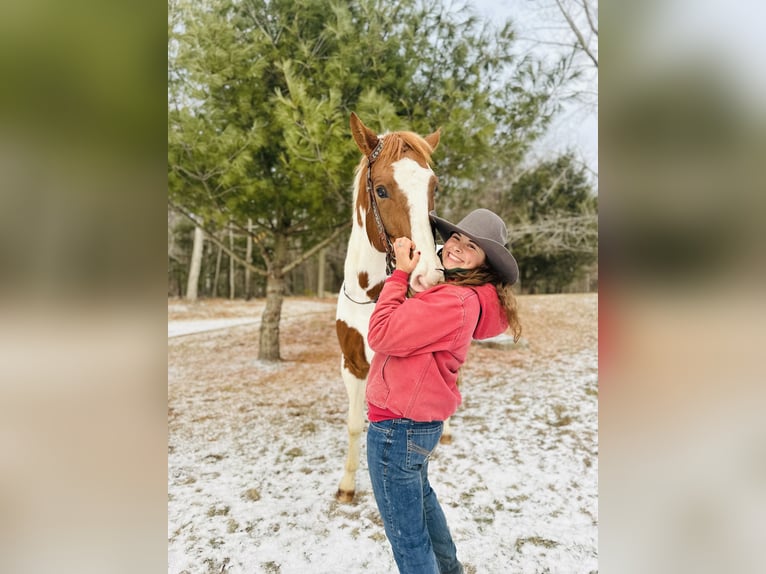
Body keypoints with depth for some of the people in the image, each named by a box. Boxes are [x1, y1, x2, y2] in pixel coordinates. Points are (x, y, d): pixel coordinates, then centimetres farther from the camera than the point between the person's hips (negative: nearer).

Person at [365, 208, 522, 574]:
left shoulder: (453, 301, -26)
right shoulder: (464, 295, 5)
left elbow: (382, 334, -24)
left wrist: (401, 273, -16)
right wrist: (407, 271, 4)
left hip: (396, 427, -11)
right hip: (420, 420, 11)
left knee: (406, 534, 8)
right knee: (420, 497, 34)